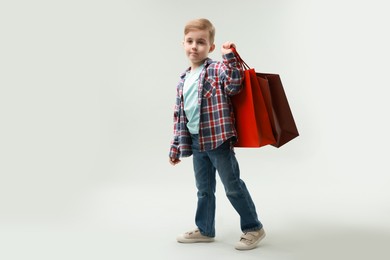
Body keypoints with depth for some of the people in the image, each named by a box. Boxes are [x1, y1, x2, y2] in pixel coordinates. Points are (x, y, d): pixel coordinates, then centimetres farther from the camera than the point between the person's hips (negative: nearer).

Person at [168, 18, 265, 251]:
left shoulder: (217, 69, -6)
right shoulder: (183, 81, 14)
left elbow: (235, 85, -26)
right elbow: (179, 116, 16)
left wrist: (230, 58, -28)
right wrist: (175, 147, 16)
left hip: (218, 140, -7)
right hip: (196, 142, 7)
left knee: (233, 186, 2)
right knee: (204, 189, 18)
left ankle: (254, 228, 17)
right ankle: (205, 230, 32)